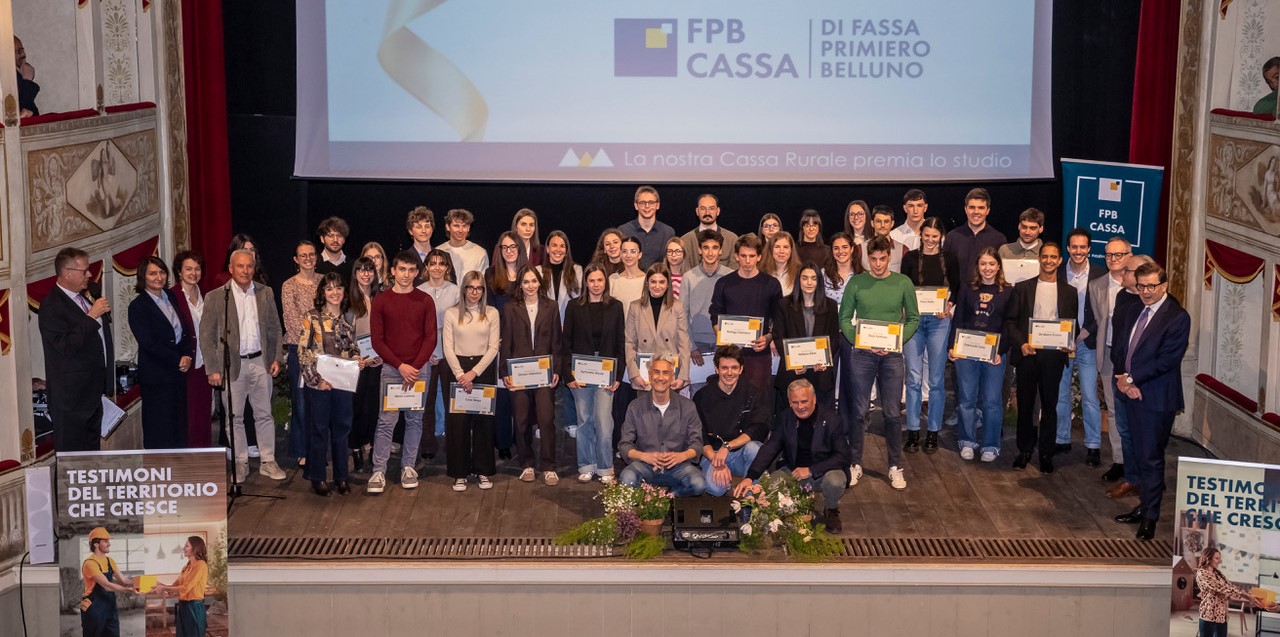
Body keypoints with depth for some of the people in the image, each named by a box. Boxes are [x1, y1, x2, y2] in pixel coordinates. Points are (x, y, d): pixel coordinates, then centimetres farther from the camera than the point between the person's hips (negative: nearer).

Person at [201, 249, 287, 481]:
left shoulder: (265, 294, 5)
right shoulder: (216, 297, -5)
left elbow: (274, 328, 11)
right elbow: (206, 335, -4)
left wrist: (277, 357, 4)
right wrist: (213, 369, -9)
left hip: (260, 362, 2)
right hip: (232, 365, -2)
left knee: (264, 415, 8)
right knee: (234, 417, 6)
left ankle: (268, 462, 17)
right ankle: (240, 464, 17)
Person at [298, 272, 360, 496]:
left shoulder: (349, 316, 6)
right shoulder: (312, 317, -6)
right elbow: (302, 350, -8)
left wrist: (357, 358, -5)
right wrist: (317, 377, -14)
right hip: (319, 382, -3)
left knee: (341, 427, 9)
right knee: (319, 428, 4)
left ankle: (341, 477, 20)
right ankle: (317, 479, 14)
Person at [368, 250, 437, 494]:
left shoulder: (425, 301, 4)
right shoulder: (381, 300, 2)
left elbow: (431, 338, 1)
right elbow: (377, 339, -1)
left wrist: (415, 367, -11)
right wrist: (400, 366, -11)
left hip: (419, 369, 1)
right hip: (391, 368, -1)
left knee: (414, 419, 5)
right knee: (386, 420, -4)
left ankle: (408, 468, 14)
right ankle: (379, 472, -2)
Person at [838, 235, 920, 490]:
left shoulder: (903, 283, 2)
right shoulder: (856, 283, 0)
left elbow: (913, 319, 5)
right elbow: (844, 318, 2)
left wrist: (897, 341, -10)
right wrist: (859, 340, -13)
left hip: (892, 355, 0)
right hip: (862, 354, 0)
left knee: (893, 413, 4)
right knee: (859, 411, 4)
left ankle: (895, 466, 15)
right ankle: (855, 464, 16)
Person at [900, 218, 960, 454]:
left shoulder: (949, 258, 4)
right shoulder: (910, 258, 5)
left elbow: (956, 289, 8)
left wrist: (949, 306, -10)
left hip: (939, 320, 0)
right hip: (914, 319, 0)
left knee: (936, 379, 3)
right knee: (914, 378, 0)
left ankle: (933, 432, 11)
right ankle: (912, 432, 8)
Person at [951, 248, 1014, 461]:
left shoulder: (1008, 292, 3)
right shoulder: (967, 290, 7)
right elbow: (958, 321, 7)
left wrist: (1001, 351, -10)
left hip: (994, 354, -1)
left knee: (992, 401, 1)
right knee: (966, 399, 5)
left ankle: (991, 446, 12)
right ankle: (967, 442, 17)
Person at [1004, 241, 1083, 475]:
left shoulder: (1069, 292, 9)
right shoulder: (1023, 288, 6)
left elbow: (1073, 325, 10)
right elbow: (1010, 321, 3)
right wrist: (1020, 344, -12)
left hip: (1053, 354, 0)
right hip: (1027, 352, 0)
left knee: (1049, 404, 4)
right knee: (1025, 403, 5)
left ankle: (1046, 453, 12)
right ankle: (1025, 450, 17)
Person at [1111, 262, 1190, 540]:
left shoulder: (1177, 317, -12)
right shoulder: (1131, 313, 11)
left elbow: (1166, 360, -18)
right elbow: (1117, 348, 10)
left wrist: (1131, 378, -16)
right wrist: (1121, 379, -7)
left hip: (1157, 397, -7)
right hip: (1131, 393, 7)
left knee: (1151, 458, -1)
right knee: (1141, 455, 15)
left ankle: (1150, 516, 9)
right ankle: (1145, 505, 26)